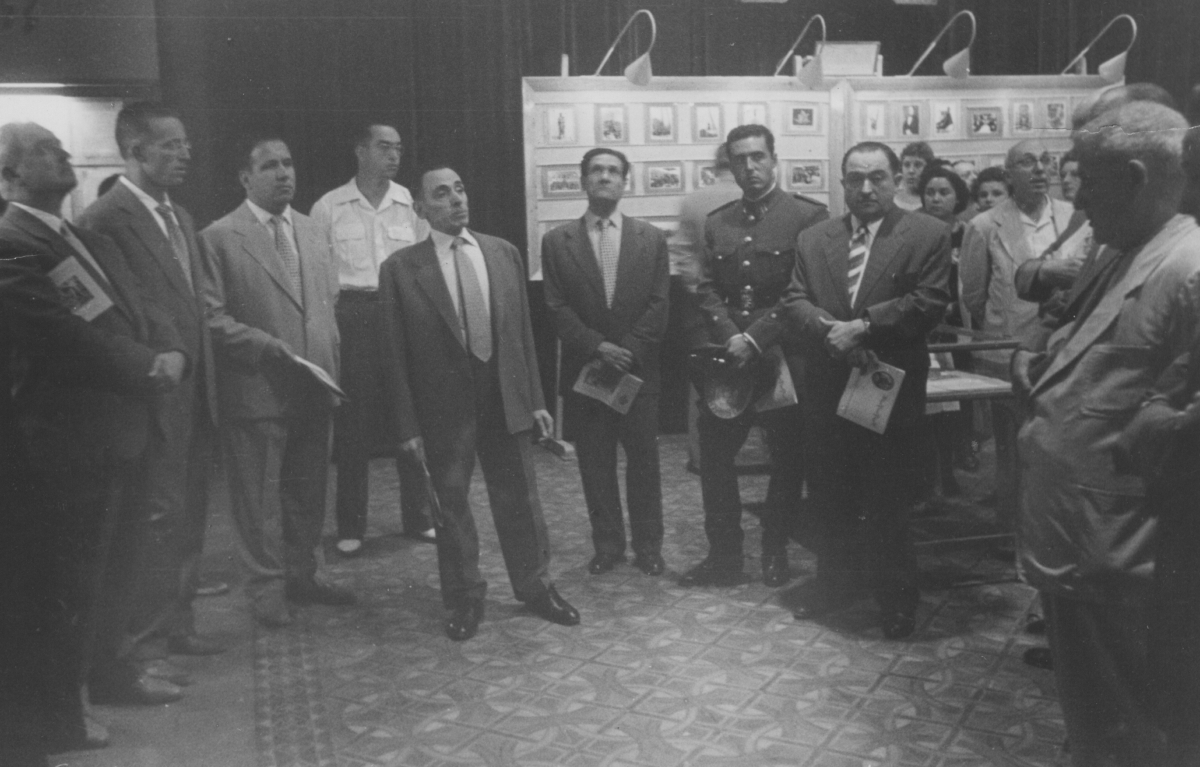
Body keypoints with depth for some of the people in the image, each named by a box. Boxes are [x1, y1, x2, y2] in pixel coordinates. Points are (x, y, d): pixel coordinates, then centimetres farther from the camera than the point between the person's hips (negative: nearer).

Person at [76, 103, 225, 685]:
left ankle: (175, 625, 30)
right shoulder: (107, 217, -14)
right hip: (153, 397, -8)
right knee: (156, 522, 0)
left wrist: (203, 377, 12)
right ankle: (138, 645, 14)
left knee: (186, 520, 16)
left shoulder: (179, 216, 14)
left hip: (193, 395, 8)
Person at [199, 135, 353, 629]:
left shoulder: (312, 232, 12)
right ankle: (267, 589, 20)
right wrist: (271, 348, -18)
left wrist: (330, 364, 6)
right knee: (260, 496, 6)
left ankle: (301, 577, 28)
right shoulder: (219, 238, -7)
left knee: (308, 491, 14)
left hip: (314, 388, 6)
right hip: (257, 390, -5)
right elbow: (212, 317, -12)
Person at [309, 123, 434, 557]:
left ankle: (418, 517, 20)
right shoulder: (328, 208, 2)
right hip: (351, 316, -1)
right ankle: (350, 526, 17)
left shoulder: (412, 205, 4)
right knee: (352, 422, 5)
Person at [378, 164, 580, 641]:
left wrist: (535, 399, 5)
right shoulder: (400, 268, -6)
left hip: (506, 398, 2)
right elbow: (395, 353, -5)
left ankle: (535, 586, 32)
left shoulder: (504, 253, 4)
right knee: (450, 504, 11)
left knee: (520, 498, 12)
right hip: (443, 405, -2)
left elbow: (523, 332, 6)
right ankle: (464, 598, 30)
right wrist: (408, 426, -7)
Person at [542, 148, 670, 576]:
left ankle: (647, 545, 19)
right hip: (584, 372, 0)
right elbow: (557, 308, -3)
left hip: (639, 369, 0)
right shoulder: (557, 242, 3)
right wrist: (597, 347, -14)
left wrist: (627, 352, -13)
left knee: (643, 460, 6)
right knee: (595, 464, 7)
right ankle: (607, 544, 19)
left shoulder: (651, 239, 5)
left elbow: (658, 305, -1)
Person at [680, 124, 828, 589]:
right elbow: (707, 290, 5)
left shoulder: (808, 217, -4)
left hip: (784, 357, -4)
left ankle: (775, 553, 24)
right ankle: (723, 556, 16)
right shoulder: (717, 223, 11)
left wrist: (757, 338, -16)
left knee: (787, 460, 7)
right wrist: (731, 338, -11)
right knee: (714, 455, 4)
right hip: (726, 359, 4)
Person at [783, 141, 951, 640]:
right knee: (828, 496, 13)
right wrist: (831, 330, -17)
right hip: (826, 389, 4)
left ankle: (896, 598, 23)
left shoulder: (928, 235, -1)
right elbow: (794, 301, 2)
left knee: (886, 500, 5)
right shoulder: (813, 239, 10)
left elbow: (930, 301, -12)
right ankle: (836, 581, 33)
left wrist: (862, 326, -19)